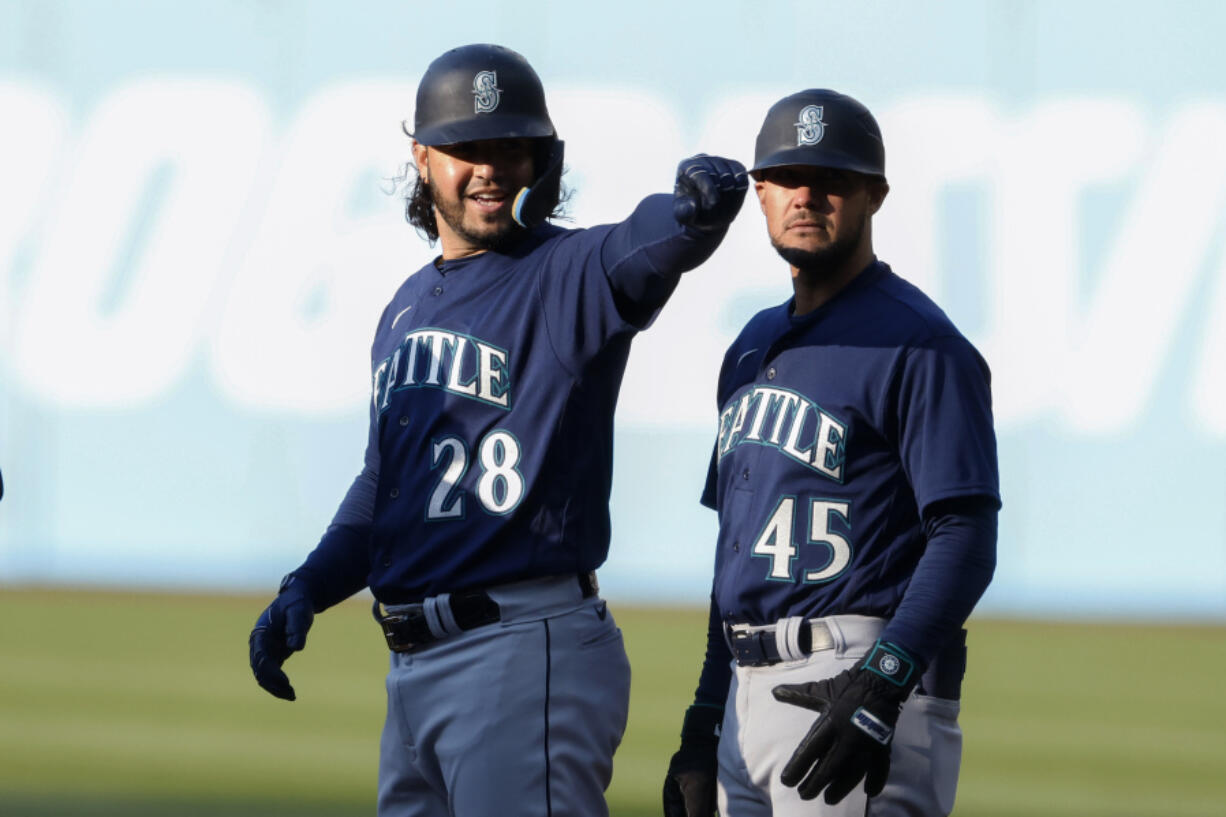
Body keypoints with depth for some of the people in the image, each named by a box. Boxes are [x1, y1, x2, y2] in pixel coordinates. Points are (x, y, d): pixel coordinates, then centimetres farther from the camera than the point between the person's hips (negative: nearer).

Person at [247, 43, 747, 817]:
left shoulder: (572, 274, -7)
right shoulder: (408, 306, 18)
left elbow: (653, 242, -30)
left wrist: (698, 203, -53)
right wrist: (307, 589, 12)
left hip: (528, 657, -9)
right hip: (416, 666, 9)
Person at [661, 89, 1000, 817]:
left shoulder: (920, 346, -7)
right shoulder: (755, 347, 20)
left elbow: (965, 540, -16)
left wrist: (881, 683, -28)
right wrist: (704, 722, 21)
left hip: (869, 681, -9)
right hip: (753, 692, 9)